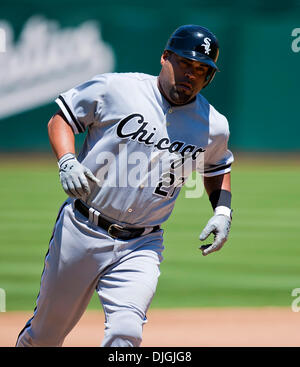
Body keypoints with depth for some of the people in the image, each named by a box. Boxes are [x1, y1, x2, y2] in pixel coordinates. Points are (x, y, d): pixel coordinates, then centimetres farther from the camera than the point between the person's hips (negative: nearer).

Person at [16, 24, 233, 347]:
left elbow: (217, 168, 23)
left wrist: (223, 212, 5)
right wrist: (67, 161, -15)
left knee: (125, 332, -23)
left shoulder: (214, 127, 3)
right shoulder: (115, 89, -6)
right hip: (81, 232, -1)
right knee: (45, 335, 12)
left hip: (141, 247, 1)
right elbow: (60, 118, 4)